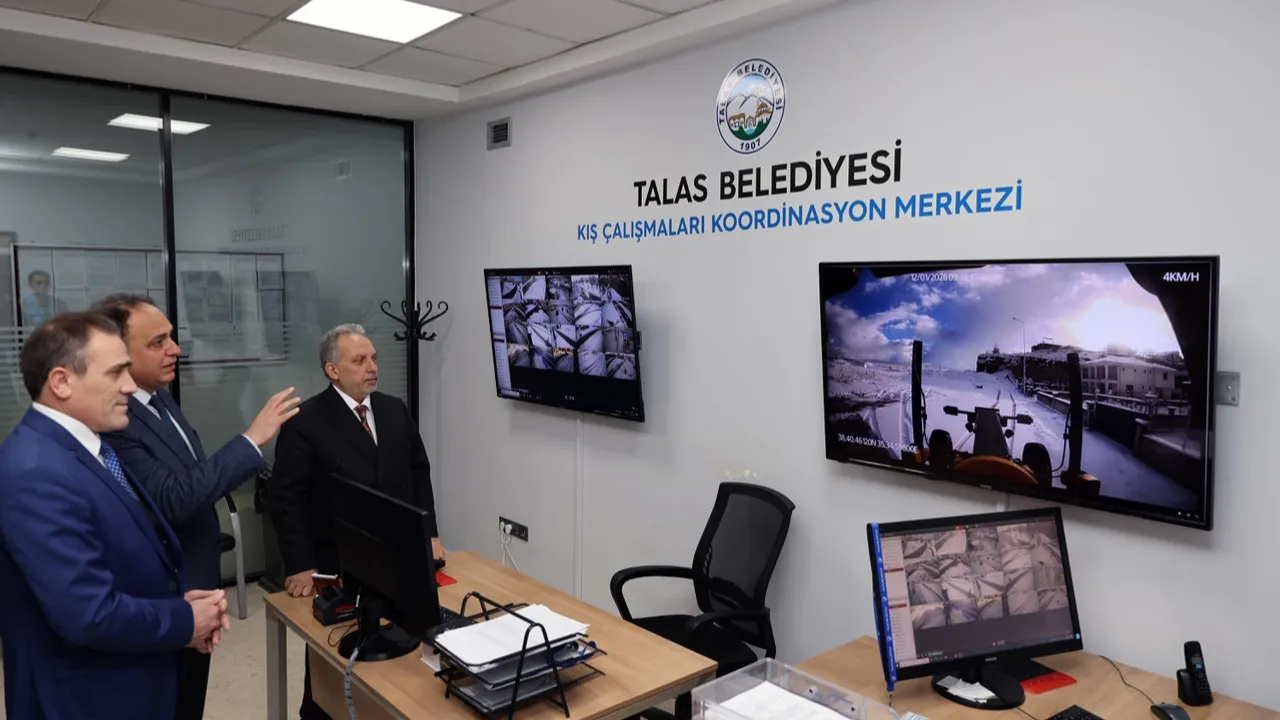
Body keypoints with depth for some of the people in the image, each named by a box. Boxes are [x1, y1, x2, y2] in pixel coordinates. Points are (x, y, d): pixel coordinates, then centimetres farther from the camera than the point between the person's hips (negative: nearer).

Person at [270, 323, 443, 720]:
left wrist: (429, 533, 5)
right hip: (337, 567, -4)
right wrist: (300, 566, -17)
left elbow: (419, 472, 11)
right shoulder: (305, 422, -12)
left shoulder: (395, 410, 5)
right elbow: (286, 497, -13)